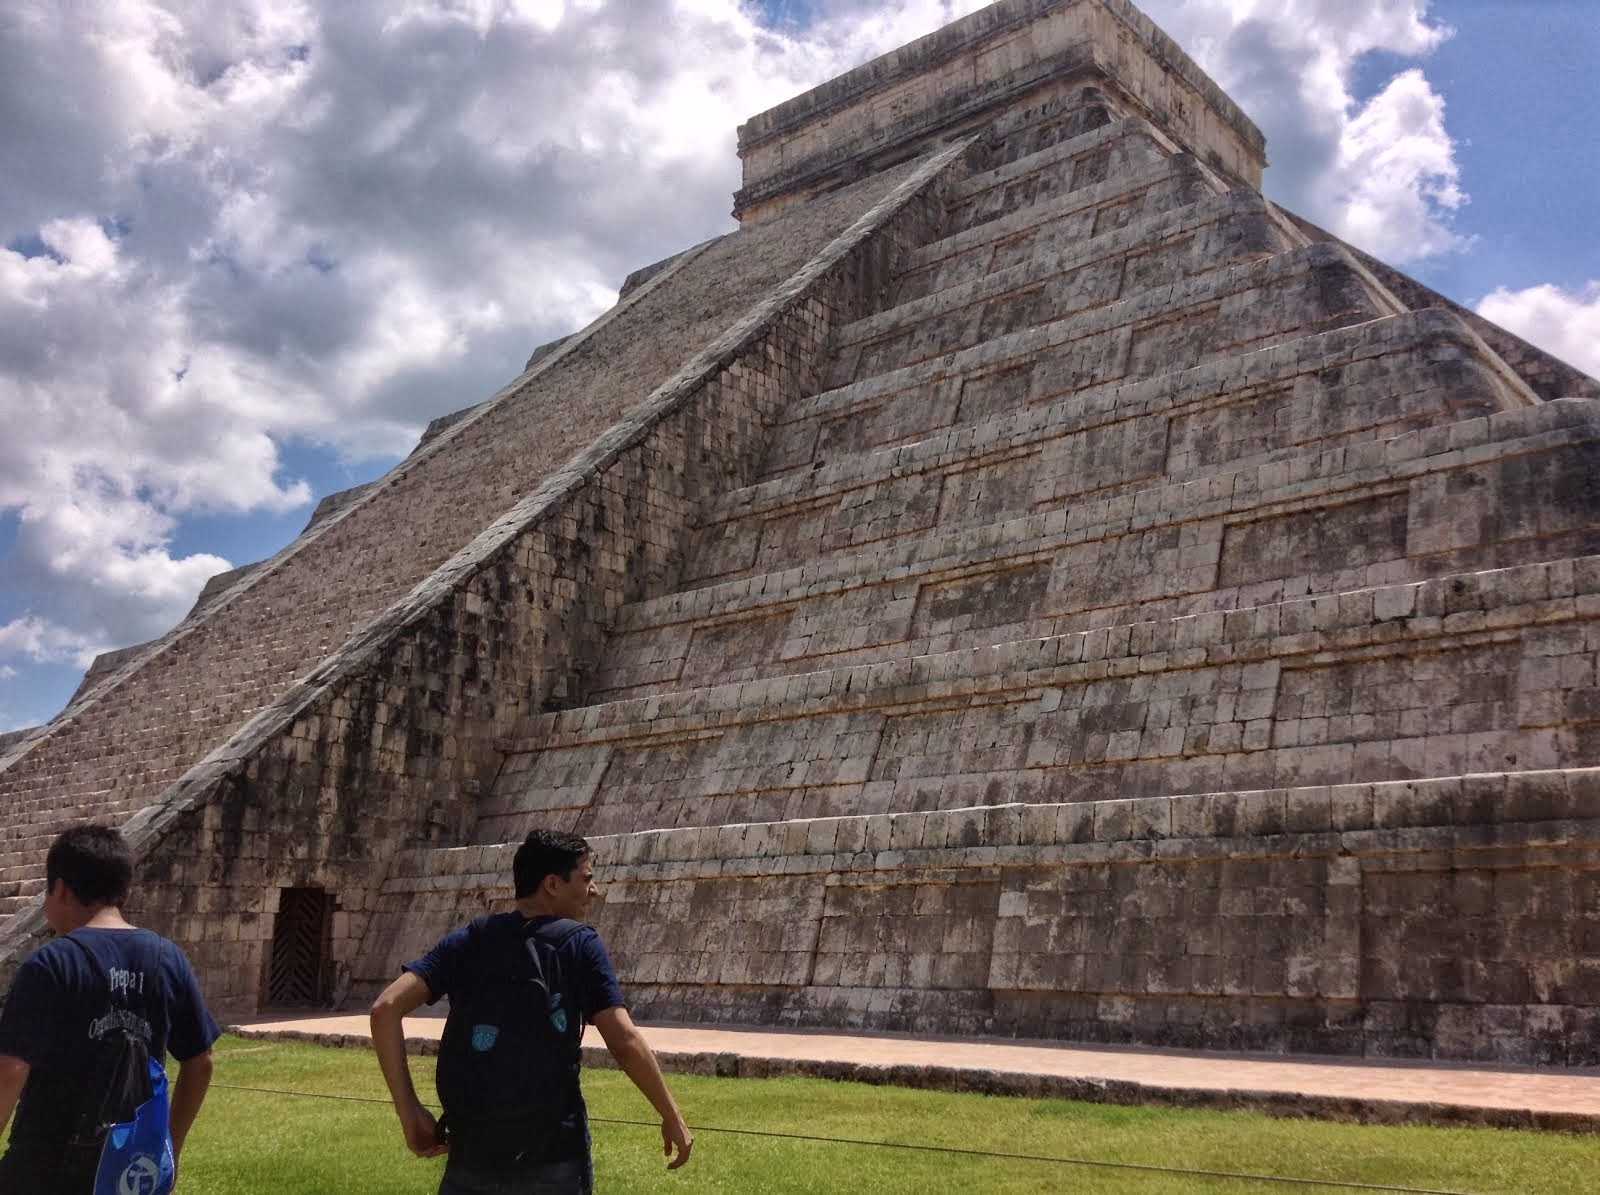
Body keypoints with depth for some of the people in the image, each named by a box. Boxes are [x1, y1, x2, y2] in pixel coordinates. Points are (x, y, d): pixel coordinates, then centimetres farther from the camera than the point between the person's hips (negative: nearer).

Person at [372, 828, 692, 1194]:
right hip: (554, 1161, -2)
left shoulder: (466, 941, 4)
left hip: (472, 1155, 3)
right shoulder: (580, 944, -5)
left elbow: (386, 1008, -5)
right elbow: (625, 1041, -12)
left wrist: (410, 1114, -3)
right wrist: (673, 1118, -1)